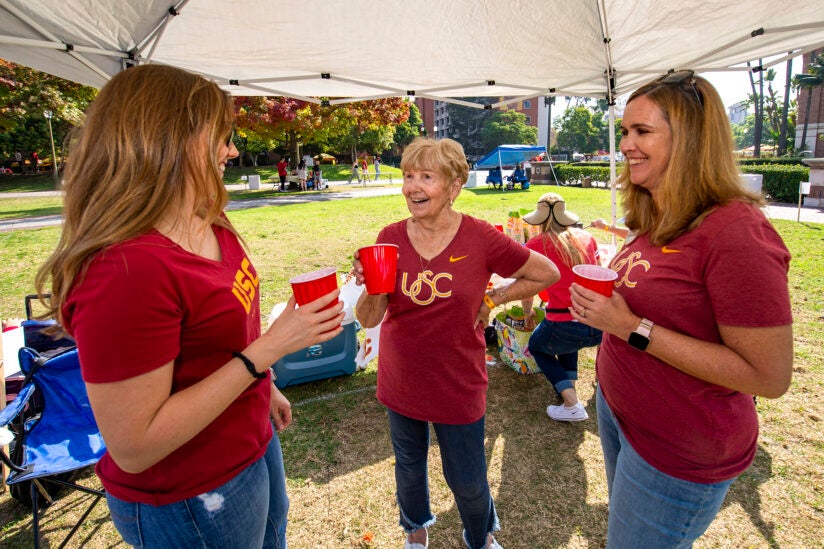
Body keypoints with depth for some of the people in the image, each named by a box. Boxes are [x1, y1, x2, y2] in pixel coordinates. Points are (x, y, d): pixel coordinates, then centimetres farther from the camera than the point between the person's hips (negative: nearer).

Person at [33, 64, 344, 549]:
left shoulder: (213, 230, -4)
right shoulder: (125, 269, -31)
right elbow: (132, 446, -28)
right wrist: (267, 349, -31)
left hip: (254, 444, 8)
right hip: (191, 497, -8)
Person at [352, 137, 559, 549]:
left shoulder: (480, 239, -15)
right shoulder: (391, 238, -9)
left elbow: (546, 274, -3)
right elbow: (369, 319, -10)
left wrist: (491, 301, -5)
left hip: (458, 385, -2)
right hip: (401, 382, 3)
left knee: (467, 481, 14)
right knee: (409, 466, 24)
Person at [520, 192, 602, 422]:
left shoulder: (535, 245, -2)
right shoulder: (586, 237, 8)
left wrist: (528, 313, 27)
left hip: (565, 328, -5)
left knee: (537, 346, 27)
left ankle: (572, 405, 12)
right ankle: (570, 384, 33)